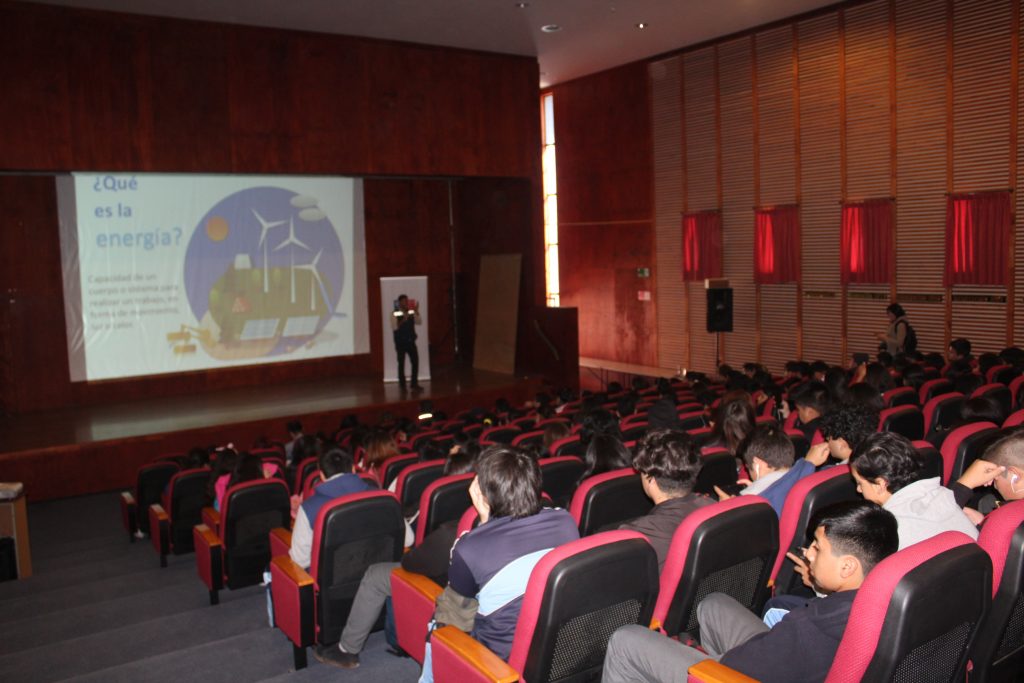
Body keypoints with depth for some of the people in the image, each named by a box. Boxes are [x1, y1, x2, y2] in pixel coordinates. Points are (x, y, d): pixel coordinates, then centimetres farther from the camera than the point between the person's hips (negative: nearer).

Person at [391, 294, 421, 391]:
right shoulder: (395, 314, -6)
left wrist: (416, 311, -13)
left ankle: (414, 384, 12)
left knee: (415, 362, 1)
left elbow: (419, 322, -3)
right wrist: (403, 320, -26)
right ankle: (402, 385, 14)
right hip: (400, 342, -4)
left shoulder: (411, 313, 6)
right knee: (401, 363, 3)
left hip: (411, 341, 4)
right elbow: (394, 327, -17)